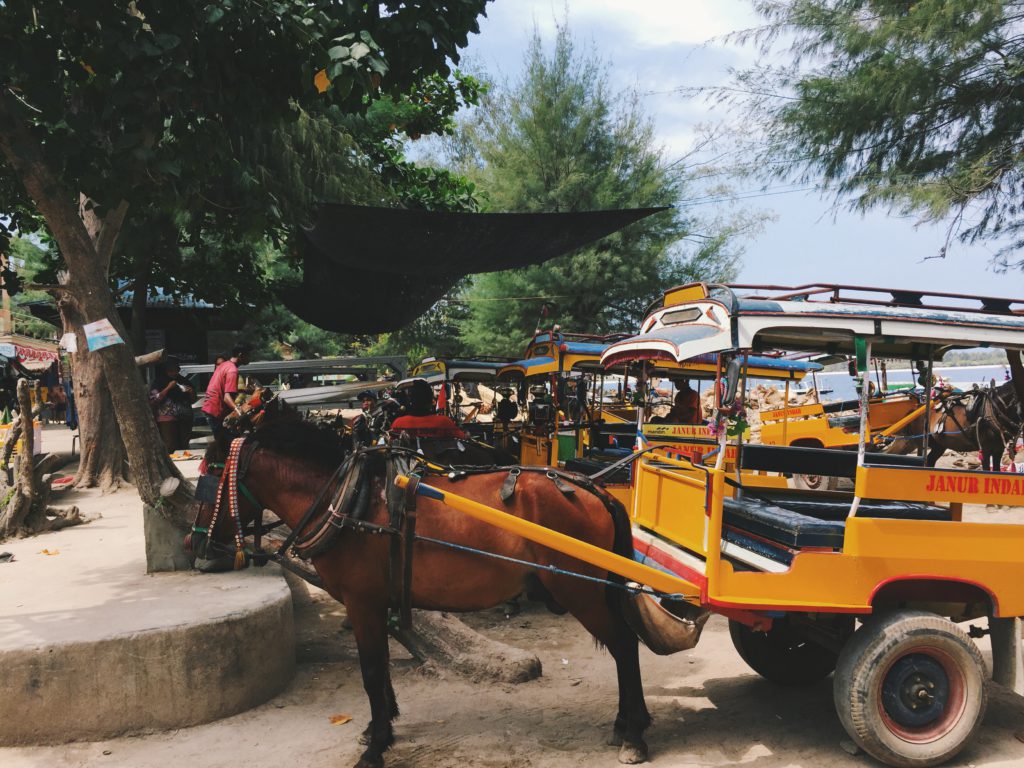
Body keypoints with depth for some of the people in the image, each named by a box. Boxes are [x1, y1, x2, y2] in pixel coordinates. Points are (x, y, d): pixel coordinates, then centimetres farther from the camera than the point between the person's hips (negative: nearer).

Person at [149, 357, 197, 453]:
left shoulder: (184, 381, 14)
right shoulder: (158, 383, 3)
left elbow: (192, 401, 22)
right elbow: (154, 400, -8)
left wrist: (192, 393, 0)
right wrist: (168, 388, -11)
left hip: (185, 419, 4)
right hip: (167, 420, -4)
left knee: (184, 447, 1)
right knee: (171, 449, -10)